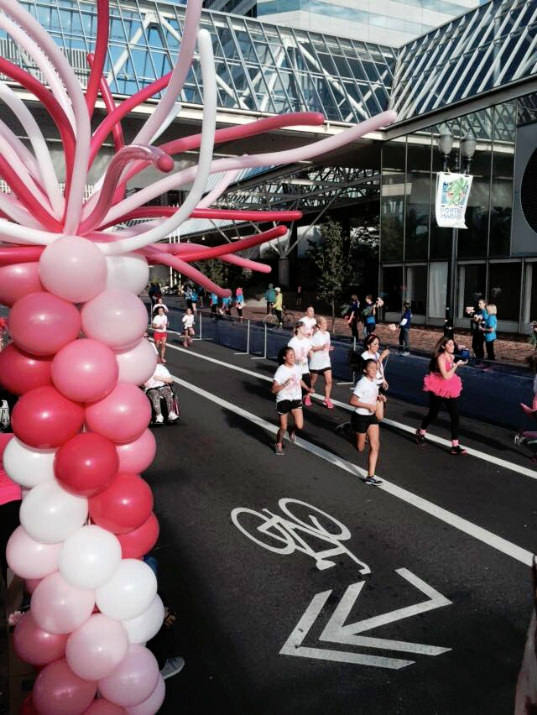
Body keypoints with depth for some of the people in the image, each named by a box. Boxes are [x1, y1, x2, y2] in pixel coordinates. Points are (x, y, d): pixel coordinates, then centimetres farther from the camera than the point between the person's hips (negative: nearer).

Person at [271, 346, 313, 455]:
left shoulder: (298, 368, -1)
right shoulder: (280, 371, -16)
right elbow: (274, 390, -21)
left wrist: (307, 388, 11)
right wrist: (285, 384, -35)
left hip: (296, 399, 3)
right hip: (283, 400, -3)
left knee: (299, 425, -14)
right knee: (283, 428, 6)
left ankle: (292, 430, 23)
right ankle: (278, 444, 36)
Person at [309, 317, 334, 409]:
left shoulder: (327, 334, 8)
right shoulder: (315, 335, -12)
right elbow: (310, 347, -19)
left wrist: (328, 348, 1)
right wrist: (321, 347, -29)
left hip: (326, 361, 5)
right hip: (316, 361, -5)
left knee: (329, 380, -6)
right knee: (313, 381, 9)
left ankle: (327, 399, 3)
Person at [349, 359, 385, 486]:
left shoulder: (374, 381, 2)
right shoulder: (362, 383, -22)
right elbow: (353, 401, -23)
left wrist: (379, 397, -1)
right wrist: (369, 406, -26)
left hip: (372, 416, 7)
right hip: (360, 417, -7)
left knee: (375, 446, -2)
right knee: (360, 448, 9)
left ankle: (370, 476, 2)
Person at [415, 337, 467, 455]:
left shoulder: (452, 356, 3)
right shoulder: (441, 358, -19)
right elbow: (446, 376, -26)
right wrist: (456, 365, -22)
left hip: (451, 389, 6)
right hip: (438, 389, -6)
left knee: (455, 416, -3)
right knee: (433, 414, 12)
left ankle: (455, 446, 0)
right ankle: (421, 433, 40)